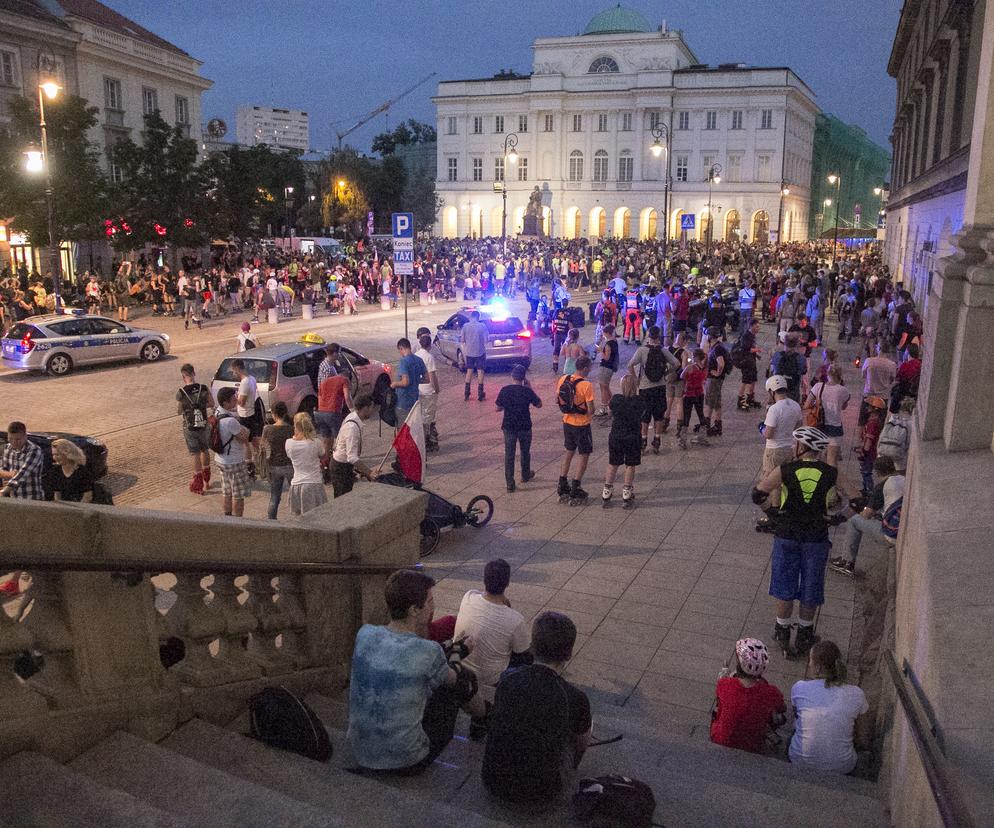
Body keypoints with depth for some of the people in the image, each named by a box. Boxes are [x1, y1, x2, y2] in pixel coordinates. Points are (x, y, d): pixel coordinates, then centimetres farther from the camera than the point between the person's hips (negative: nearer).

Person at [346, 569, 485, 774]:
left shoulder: (364, 634, -10)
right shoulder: (428, 652, -23)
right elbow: (451, 680, 1)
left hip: (359, 755, 5)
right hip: (405, 763, -5)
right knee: (460, 676, 12)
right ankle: (483, 718, 42)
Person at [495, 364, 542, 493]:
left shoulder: (504, 390, -9)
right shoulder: (527, 391, -13)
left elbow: (498, 408, -2)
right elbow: (539, 405, 0)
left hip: (508, 426, 1)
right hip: (525, 426, 0)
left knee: (509, 454, 6)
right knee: (525, 452, 21)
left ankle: (510, 483, 3)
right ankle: (525, 475, 39)